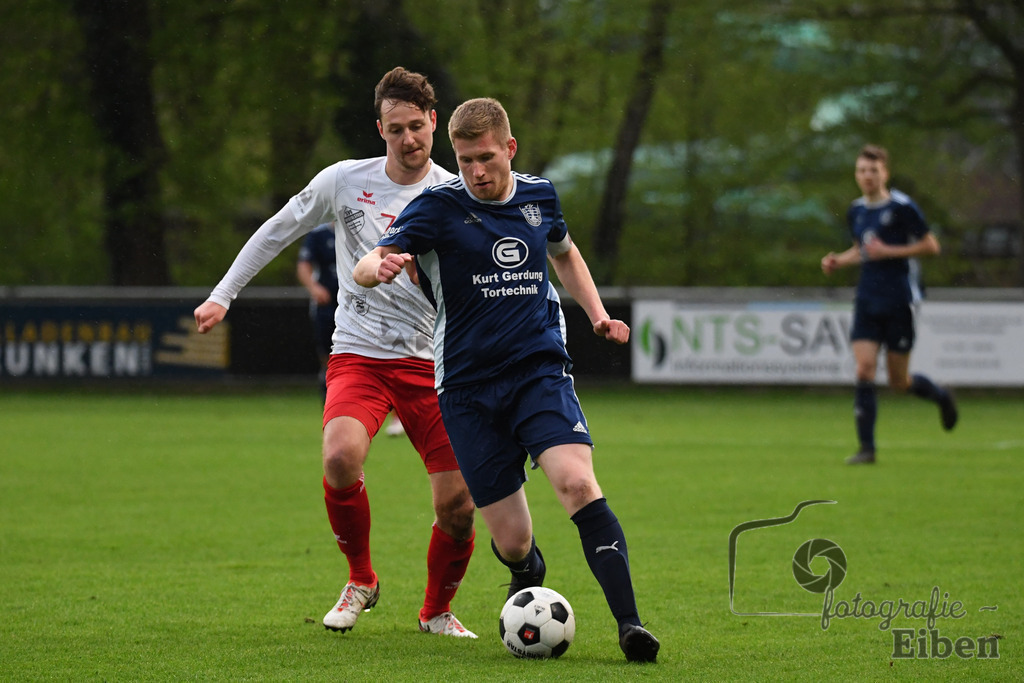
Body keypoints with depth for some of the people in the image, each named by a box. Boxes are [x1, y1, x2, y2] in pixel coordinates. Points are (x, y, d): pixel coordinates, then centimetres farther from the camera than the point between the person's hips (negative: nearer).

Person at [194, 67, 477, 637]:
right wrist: (223, 295, 12)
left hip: (431, 363, 1)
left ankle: (438, 610, 22)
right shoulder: (344, 181, 1)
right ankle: (361, 580, -3)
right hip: (358, 356, -1)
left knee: (458, 505, -8)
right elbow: (278, 231, 13)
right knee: (341, 456, -30)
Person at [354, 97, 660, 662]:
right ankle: (527, 571, 37)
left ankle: (628, 622, -28)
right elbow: (364, 268, -13)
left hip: (540, 371, 1)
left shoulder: (538, 196, 8)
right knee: (512, 541, -2)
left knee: (577, 483, -26)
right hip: (468, 387, -1)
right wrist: (383, 265, -37)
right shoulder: (439, 207, -4)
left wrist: (597, 313, 16)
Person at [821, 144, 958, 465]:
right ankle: (867, 447, -5)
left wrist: (888, 251, -17)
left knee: (899, 381, 1)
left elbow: (931, 246, -8)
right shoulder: (856, 211, 10)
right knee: (864, 370, -9)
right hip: (867, 300, 5)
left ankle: (941, 395, 34)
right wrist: (839, 261, 5)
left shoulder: (902, 207, -10)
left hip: (899, 302, -5)